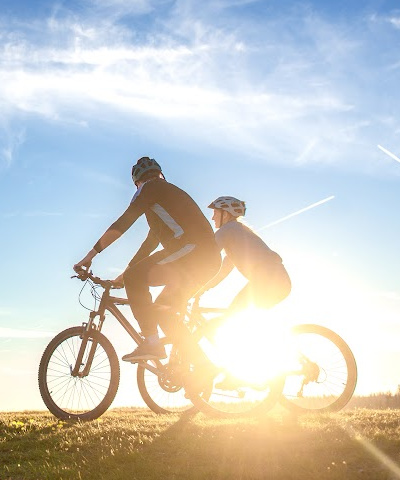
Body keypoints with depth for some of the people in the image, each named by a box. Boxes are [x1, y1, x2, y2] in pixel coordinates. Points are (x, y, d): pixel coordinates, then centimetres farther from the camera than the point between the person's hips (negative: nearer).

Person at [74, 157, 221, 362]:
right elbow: (150, 243, 36)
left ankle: (152, 343, -18)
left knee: (135, 276, -12)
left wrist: (92, 253, 0)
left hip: (192, 249, -9)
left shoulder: (151, 187, 7)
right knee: (163, 309, 17)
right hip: (210, 258, 9)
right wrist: (125, 274, 37)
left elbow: (122, 223, -3)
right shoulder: (170, 194, 34)